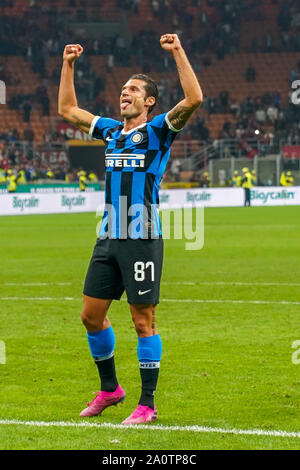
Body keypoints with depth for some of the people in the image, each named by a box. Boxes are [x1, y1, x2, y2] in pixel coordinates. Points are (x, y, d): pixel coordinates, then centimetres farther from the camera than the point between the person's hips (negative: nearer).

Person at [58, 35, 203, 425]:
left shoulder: (158, 131, -2)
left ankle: (147, 404, 3)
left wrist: (178, 53, -18)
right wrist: (69, 65, 22)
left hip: (142, 240, -6)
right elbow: (67, 109, 27)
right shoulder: (111, 130, 16)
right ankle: (109, 389, 26)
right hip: (108, 239, 6)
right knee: (92, 315, 9)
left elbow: (194, 99, -17)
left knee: (143, 321, -3)